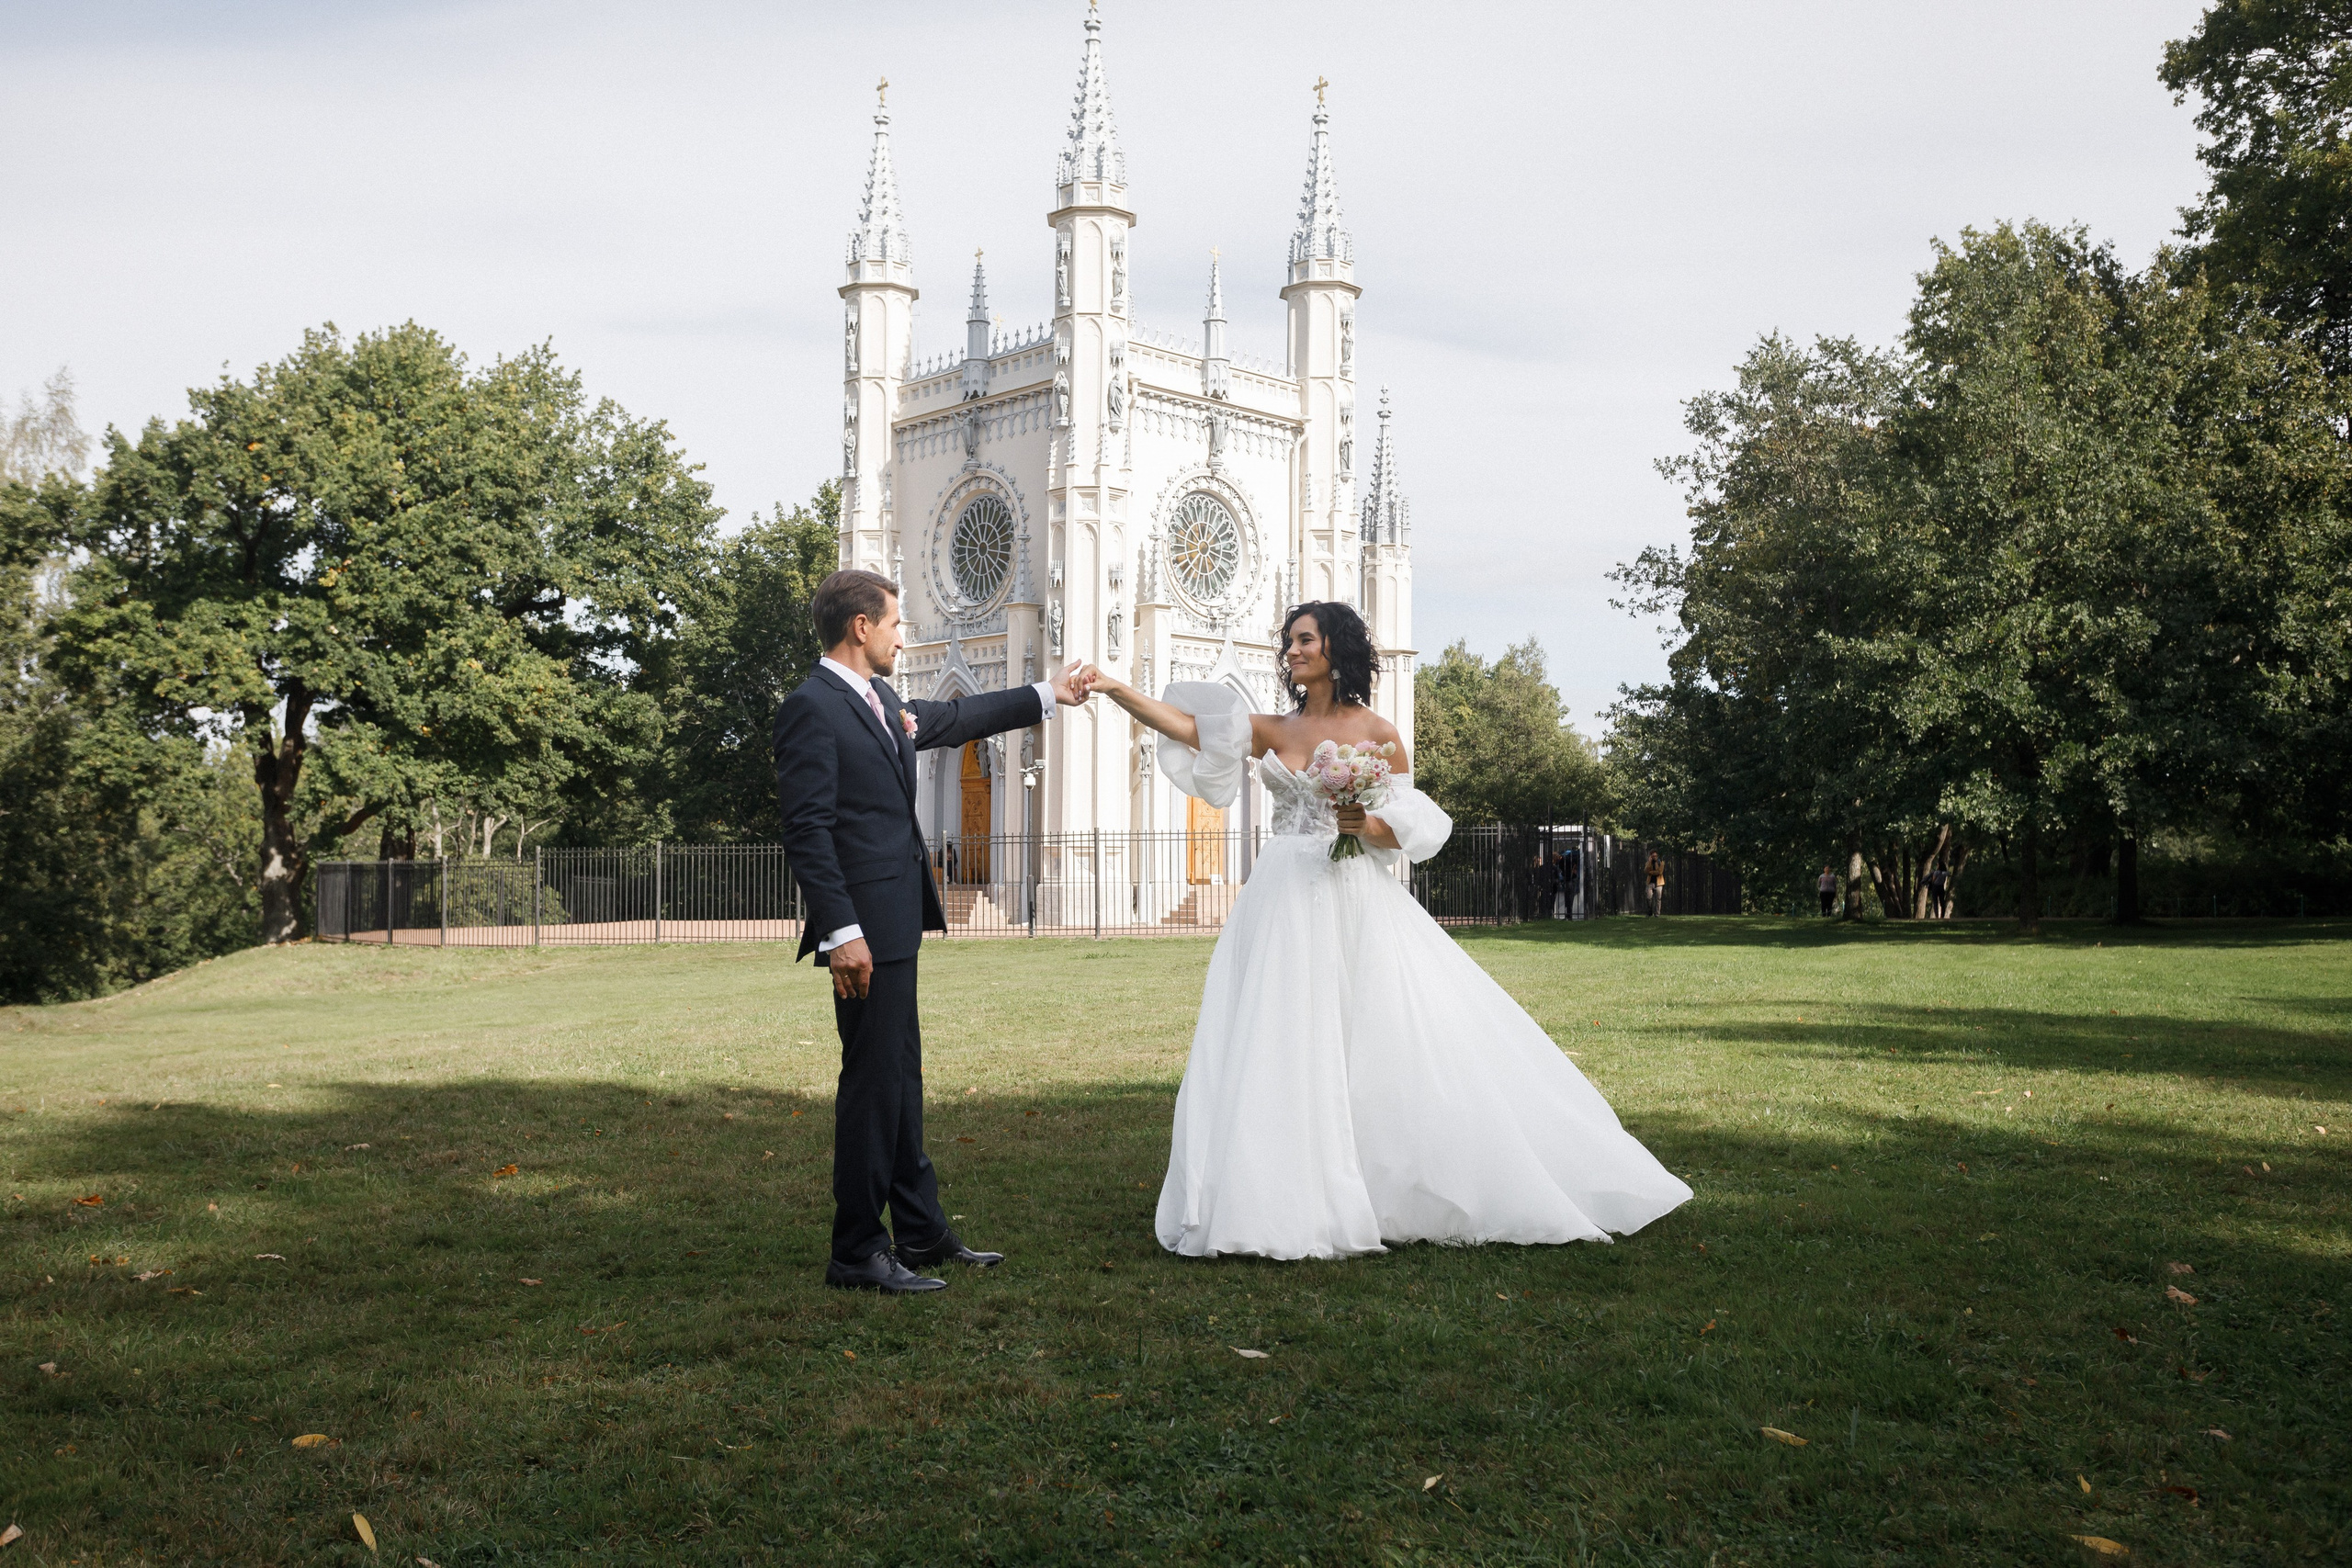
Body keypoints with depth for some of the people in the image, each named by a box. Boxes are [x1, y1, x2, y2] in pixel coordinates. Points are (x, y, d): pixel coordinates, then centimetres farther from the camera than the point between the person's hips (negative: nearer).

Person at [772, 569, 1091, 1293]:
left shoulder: (881, 704, 15)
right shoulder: (812, 708, -12)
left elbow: (955, 718, 32)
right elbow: (807, 831, -18)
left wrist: (1044, 695, 38)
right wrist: (841, 931, -23)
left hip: (895, 922, 10)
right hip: (863, 928, -10)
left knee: (901, 1078, 15)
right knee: (873, 1084, -4)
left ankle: (922, 1232, 25)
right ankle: (857, 1253, 6)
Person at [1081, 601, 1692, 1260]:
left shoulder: (1376, 732, 4)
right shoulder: (1273, 730, 11)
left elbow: (1415, 829, 3)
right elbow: (1188, 725, -1)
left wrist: (1371, 826, -17)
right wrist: (1115, 689, -11)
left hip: (1358, 906, -2)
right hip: (1285, 904, 3)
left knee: (1394, 1044, -5)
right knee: (1280, 1050, -2)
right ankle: (1291, 1202, 5)